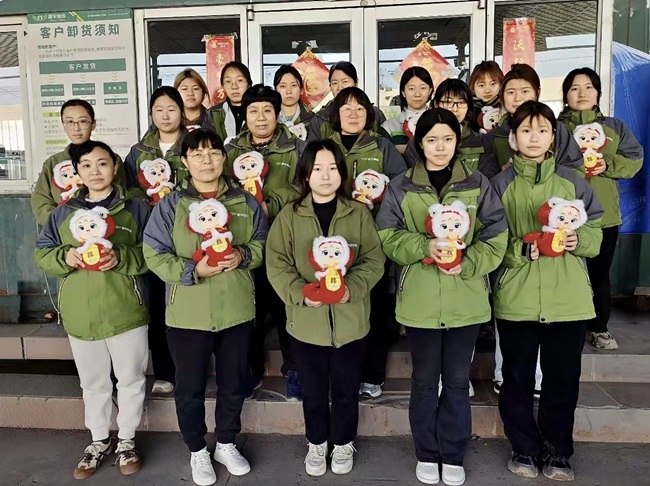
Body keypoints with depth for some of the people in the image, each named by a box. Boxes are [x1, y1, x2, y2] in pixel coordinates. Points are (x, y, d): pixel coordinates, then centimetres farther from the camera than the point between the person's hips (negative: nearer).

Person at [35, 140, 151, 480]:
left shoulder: (135, 208, -3)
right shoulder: (63, 213, 7)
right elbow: (42, 254, 7)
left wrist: (121, 258, -22)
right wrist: (65, 257, -14)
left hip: (126, 311, -3)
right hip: (79, 314, 3)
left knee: (130, 379, 10)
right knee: (93, 383, 17)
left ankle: (126, 440, 31)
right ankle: (99, 441, 36)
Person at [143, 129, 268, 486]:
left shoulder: (245, 202, 3)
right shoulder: (170, 205, -5)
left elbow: (263, 243, 7)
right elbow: (154, 255, -8)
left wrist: (243, 255, -14)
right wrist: (194, 270, -22)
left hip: (237, 310, 2)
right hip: (188, 314, -2)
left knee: (232, 383, 17)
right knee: (190, 387, 12)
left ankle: (227, 445, 39)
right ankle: (198, 452, 35)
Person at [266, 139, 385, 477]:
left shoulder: (359, 213, 0)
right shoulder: (290, 215, -2)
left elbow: (374, 260, -3)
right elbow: (276, 263, -5)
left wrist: (352, 288, -20)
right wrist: (300, 293, -20)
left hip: (349, 319, 0)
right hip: (306, 320, 0)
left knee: (346, 387, 15)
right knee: (313, 389, 15)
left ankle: (343, 443, 39)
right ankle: (316, 443, 39)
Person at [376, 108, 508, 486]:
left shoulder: (478, 185, 3)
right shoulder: (401, 188, 3)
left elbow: (496, 237, -1)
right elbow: (388, 237, -3)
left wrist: (467, 264, -17)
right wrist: (425, 246, -20)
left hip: (466, 299, 0)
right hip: (420, 299, 0)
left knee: (458, 381, 11)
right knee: (425, 380, 12)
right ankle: (427, 455, 30)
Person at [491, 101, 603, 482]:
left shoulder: (572, 181, 6)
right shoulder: (501, 184, 1)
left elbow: (596, 231, 8)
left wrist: (577, 240, -12)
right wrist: (523, 248, -16)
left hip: (568, 298, 2)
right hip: (516, 297, -1)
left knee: (563, 379, 10)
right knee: (518, 378, 10)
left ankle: (557, 453, 28)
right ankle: (525, 449, 28)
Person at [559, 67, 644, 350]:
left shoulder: (615, 127, 11)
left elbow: (634, 159, 6)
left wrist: (607, 165, -11)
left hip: (604, 214, 2)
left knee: (600, 273, 10)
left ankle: (599, 328, 24)